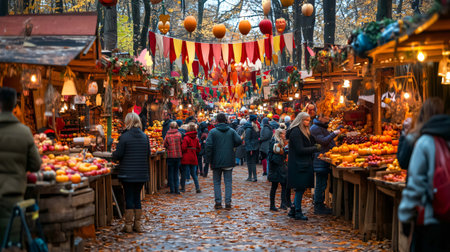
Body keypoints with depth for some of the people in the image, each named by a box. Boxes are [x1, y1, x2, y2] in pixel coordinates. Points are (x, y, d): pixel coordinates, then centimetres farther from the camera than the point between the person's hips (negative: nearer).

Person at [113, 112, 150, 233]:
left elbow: (118, 154, -9)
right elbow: (148, 154, 9)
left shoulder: (125, 136, -11)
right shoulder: (145, 136, 4)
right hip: (142, 173, 4)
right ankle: (137, 224, 16)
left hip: (127, 173, -4)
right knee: (137, 197, 12)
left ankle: (128, 225, 6)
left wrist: (113, 155, 12)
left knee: (129, 197, 2)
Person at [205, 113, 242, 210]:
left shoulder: (213, 132, -5)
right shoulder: (231, 131, 2)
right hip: (229, 162, 1)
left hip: (217, 162, -1)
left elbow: (208, 145, -13)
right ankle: (228, 203, 2)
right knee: (228, 182, 7)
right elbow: (239, 141, -9)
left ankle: (218, 202, 6)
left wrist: (209, 159, -6)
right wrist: (231, 145, 10)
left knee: (217, 182, 10)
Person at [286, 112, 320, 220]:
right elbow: (300, 150, -19)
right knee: (300, 188, -5)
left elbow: (309, 145, 21)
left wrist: (315, 146, 2)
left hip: (304, 164, 10)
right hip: (298, 165, -10)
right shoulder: (295, 132, -14)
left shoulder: (304, 131, 17)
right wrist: (315, 148, -14)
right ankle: (298, 212, 2)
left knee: (301, 188, 11)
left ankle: (293, 210, 18)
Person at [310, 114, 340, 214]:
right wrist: (334, 133, -16)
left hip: (325, 160, 10)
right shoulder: (315, 128, -12)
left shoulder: (323, 127, 20)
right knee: (321, 185, -7)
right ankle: (318, 207, -2)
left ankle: (320, 205, 20)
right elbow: (323, 141, -22)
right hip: (320, 160, -10)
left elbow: (327, 139, 29)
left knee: (322, 184, 14)